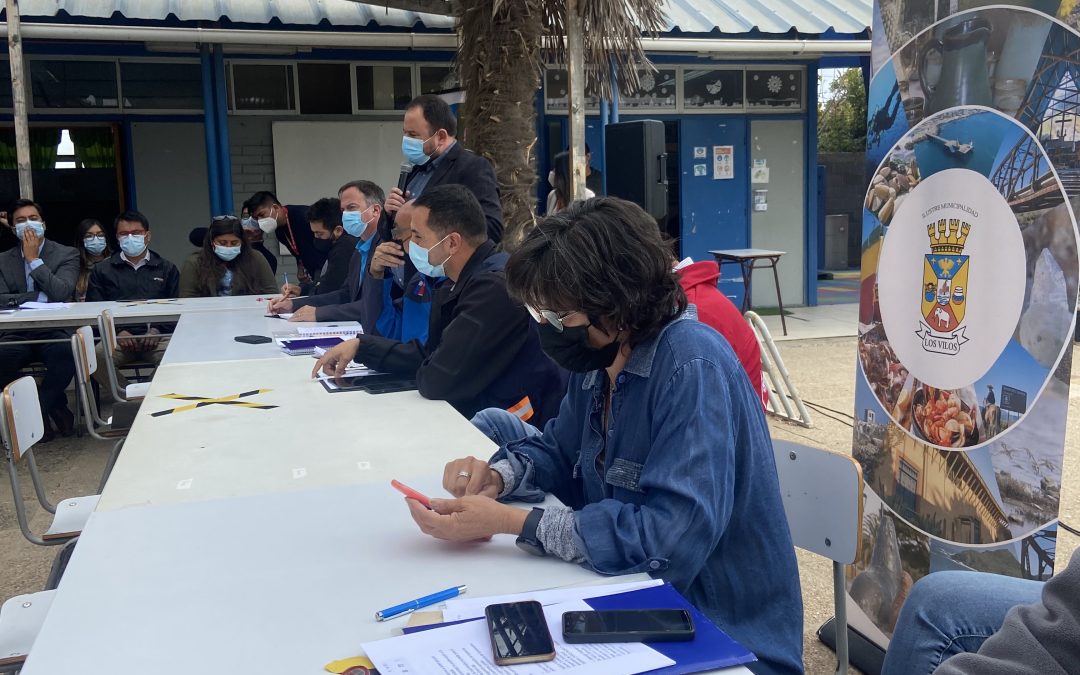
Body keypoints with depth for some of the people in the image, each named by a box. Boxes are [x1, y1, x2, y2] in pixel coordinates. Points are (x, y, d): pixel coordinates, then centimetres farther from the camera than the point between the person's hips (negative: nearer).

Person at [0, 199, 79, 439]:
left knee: (66, 352, -36)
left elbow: (61, 294, -10)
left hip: (55, 331, -2)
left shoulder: (67, 254, 7)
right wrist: (40, 297, -10)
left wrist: (34, 258, -6)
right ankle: (54, 407, -11)